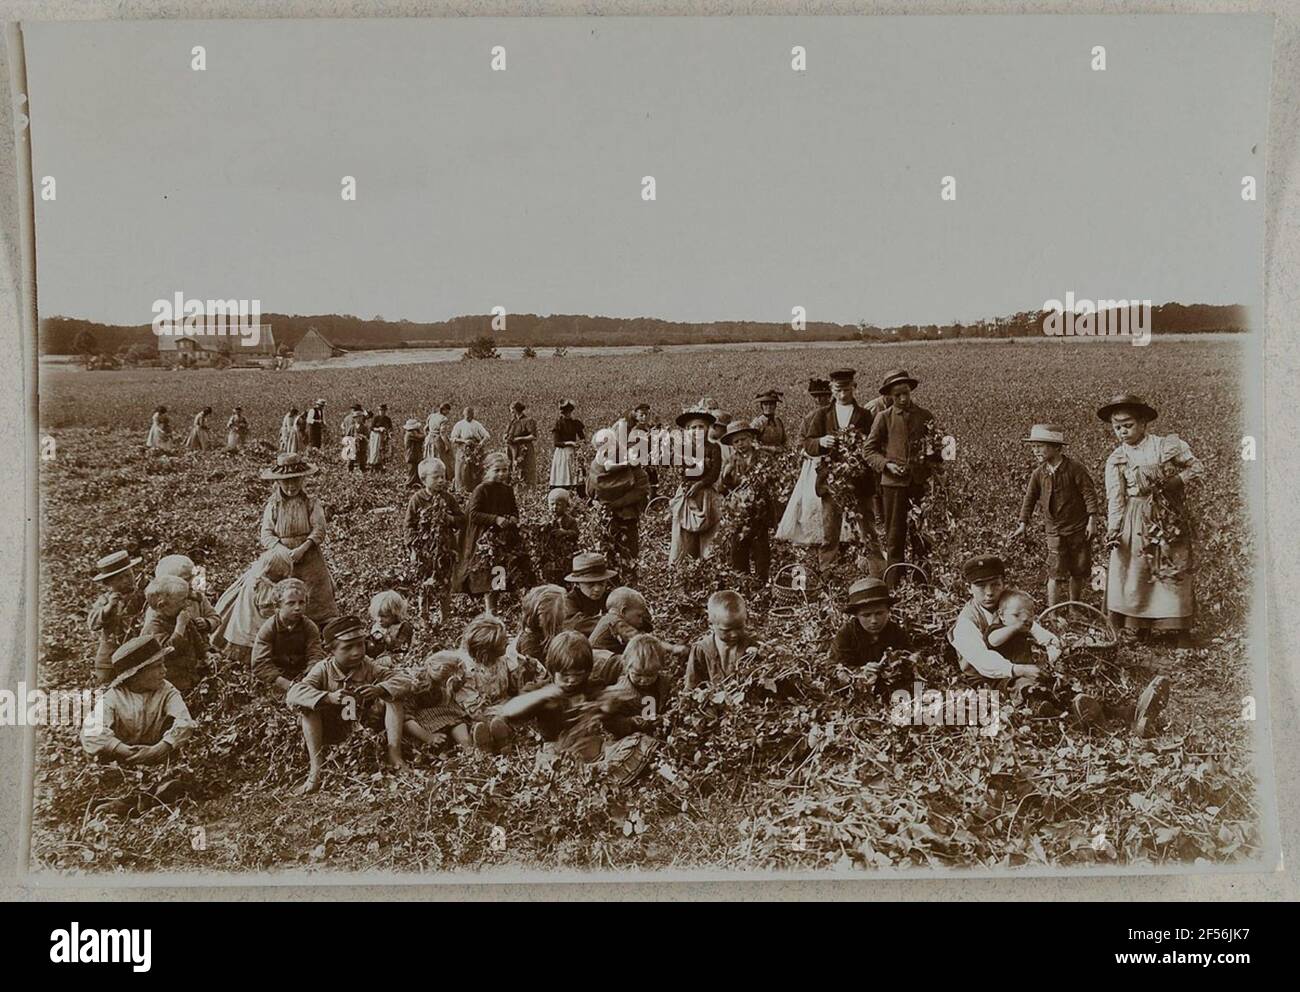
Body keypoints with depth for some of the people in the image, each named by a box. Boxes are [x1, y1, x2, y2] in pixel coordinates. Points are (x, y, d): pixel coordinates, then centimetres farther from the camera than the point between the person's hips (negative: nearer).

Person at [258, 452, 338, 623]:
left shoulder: (311, 503, 1)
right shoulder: (273, 505, 4)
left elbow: (319, 529, -9)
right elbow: (266, 534, -4)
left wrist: (302, 549, -24)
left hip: (310, 562, -1)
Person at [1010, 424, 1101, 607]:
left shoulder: (1075, 469, -10)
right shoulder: (1038, 474, 0)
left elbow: (1089, 494, -8)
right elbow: (1030, 499, 7)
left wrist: (1091, 521, -11)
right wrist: (1023, 524, 0)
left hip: (1079, 528, -1)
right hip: (1055, 531, 1)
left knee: (1078, 572, 10)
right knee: (1055, 573, -7)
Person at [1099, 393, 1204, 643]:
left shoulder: (1169, 445, 0)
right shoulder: (1116, 460, 3)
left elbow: (1197, 467, 5)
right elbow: (1115, 498, -3)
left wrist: (1174, 481, -10)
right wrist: (1113, 530, -14)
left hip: (1169, 518, -1)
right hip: (1135, 522, 1)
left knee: (1175, 572, 0)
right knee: (1132, 572, -2)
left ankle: (1181, 630, 8)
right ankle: (1140, 630, 9)